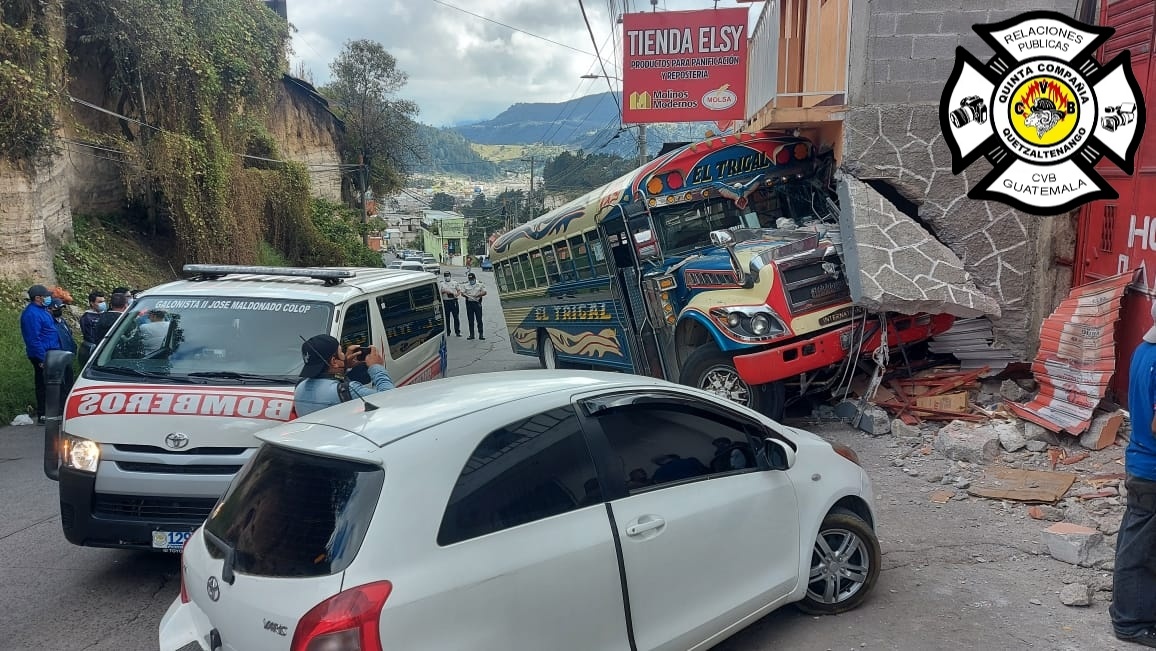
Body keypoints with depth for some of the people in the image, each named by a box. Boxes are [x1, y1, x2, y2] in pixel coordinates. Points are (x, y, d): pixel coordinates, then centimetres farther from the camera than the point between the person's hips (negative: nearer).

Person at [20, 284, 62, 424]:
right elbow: (34, 339, -21)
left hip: (50, 353, 10)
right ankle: (42, 415, 1)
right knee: (43, 384, -4)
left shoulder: (42, 310, 15)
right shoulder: (32, 314, -17)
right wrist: (42, 358, -23)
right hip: (43, 356, -10)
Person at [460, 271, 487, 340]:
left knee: (479, 319, -5)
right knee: (470, 320, 5)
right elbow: (462, 293, 8)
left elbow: (484, 292, 1)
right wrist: (466, 295, -13)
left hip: (477, 303, -2)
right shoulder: (466, 286, 13)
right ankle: (471, 334, 11)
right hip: (469, 303, 2)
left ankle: (481, 334, -3)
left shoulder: (480, 285, 6)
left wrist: (478, 295, -16)